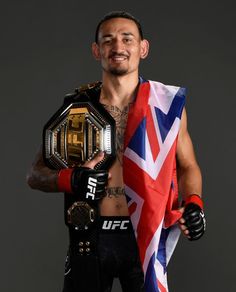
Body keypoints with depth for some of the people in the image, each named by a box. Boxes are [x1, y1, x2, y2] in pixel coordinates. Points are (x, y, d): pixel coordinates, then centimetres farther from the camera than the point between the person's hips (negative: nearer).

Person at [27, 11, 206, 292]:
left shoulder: (168, 104, 1)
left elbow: (188, 166, 12)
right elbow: (36, 174, 4)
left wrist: (193, 203, -8)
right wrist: (71, 180, -17)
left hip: (145, 236, 0)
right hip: (92, 236, 0)